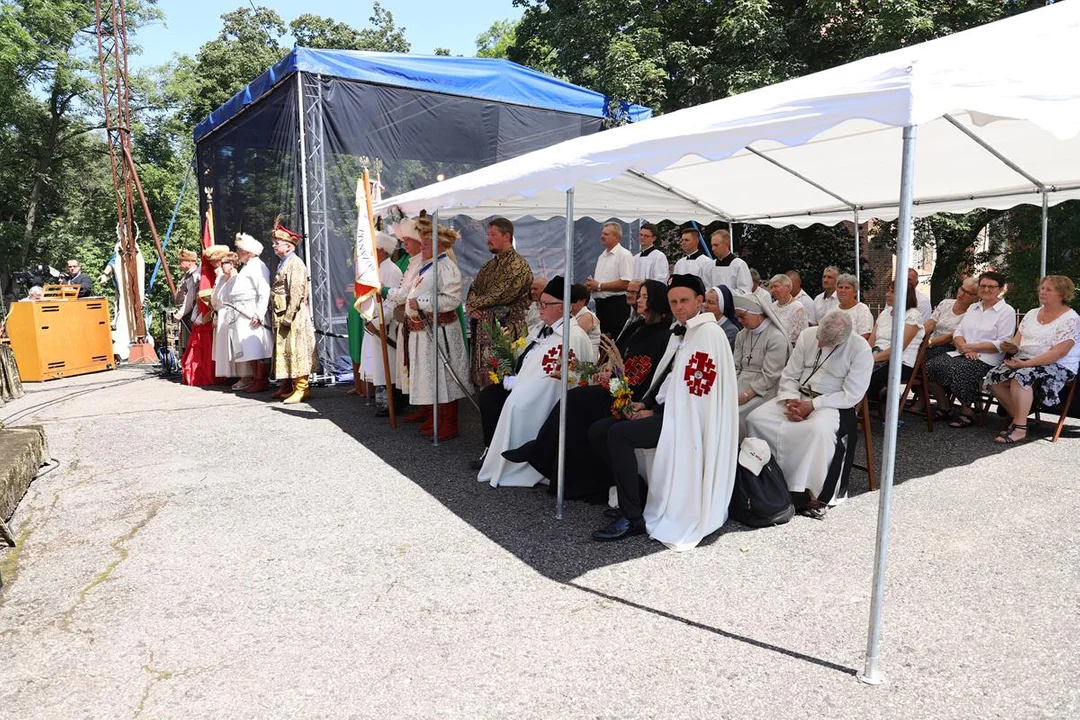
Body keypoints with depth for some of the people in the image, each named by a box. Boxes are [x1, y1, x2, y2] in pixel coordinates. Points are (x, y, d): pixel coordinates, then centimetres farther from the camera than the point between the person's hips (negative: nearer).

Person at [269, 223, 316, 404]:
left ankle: (302, 389, -4)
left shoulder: (295, 263, -12)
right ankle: (286, 387, 22)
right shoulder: (282, 263, 18)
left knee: (296, 351, -8)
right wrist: (279, 317, 14)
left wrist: (288, 316, -23)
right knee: (283, 350, 14)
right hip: (281, 315, 10)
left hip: (294, 316, -10)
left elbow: (296, 292, -20)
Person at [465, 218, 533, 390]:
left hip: (505, 329, -8)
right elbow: (473, 289, 19)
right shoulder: (488, 266, 19)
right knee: (482, 378, 8)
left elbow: (500, 295, -16)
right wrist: (471, 307, -4)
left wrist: (473, 304, -5)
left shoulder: (518, 265, -8)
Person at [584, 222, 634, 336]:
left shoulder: (624, 255, -9)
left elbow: (625, 284, -19)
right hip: (600, 304, 8)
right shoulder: (602, 256, 18)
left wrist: (599, 286, -15)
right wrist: (590, 285, 1)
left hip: (616, 304, -8)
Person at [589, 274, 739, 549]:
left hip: (687, 418, -10)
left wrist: (655, 411, -13)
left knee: (618, 433, -27)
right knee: (597, 431, 0)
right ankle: (641, 494, 6)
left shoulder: (709, 332, -11)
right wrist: (645, 404, 2)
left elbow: (696, 388, -18)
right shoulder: (680, 332, 17)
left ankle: (632, 518, -17)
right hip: (667, 409, 10)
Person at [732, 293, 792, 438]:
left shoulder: (776, 338, -10)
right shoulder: (741, 335, 13)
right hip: (742, 385, 6)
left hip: (763, 391, -6)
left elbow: (769, 376, -14)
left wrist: (746, 395, -20)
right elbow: (736, 367, 12)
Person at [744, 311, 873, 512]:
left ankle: (813, 492, -24)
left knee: (818, 429, -39)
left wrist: (812, 405, -20)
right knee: (756, 419, -17)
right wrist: (791, 401, -14)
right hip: (798, 397, 5)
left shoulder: (861, 350, -11)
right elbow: (789, 375, 5)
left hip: (834, 404, -5)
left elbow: (851, 395, -14)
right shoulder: (807, 335, 1)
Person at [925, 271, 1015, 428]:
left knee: (957, 371, -34)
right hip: (962, 354, 6)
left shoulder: (1007, 311, 2)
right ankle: (944, 407, -1)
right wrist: (963, 347, -9)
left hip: (986, 359, -6)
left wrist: (971, 347, -14)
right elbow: (958, 333, 13)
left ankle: (967, 412, -12)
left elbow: (1001, 345, -8)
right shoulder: (973, 308, 22)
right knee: (931, 366, -19)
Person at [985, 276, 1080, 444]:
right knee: (993, 377, -19)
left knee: (1020, 376, -35)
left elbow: (1059, 352, -18)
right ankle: (1017, 417, -5)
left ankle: (1020, 427, -28)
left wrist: (1026, 364, -25)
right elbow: (1018, 340, 12)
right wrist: (1013, 347, -14)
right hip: (1025, 361, 7)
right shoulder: (1032, 314, 15)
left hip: (1058, 367, -7)